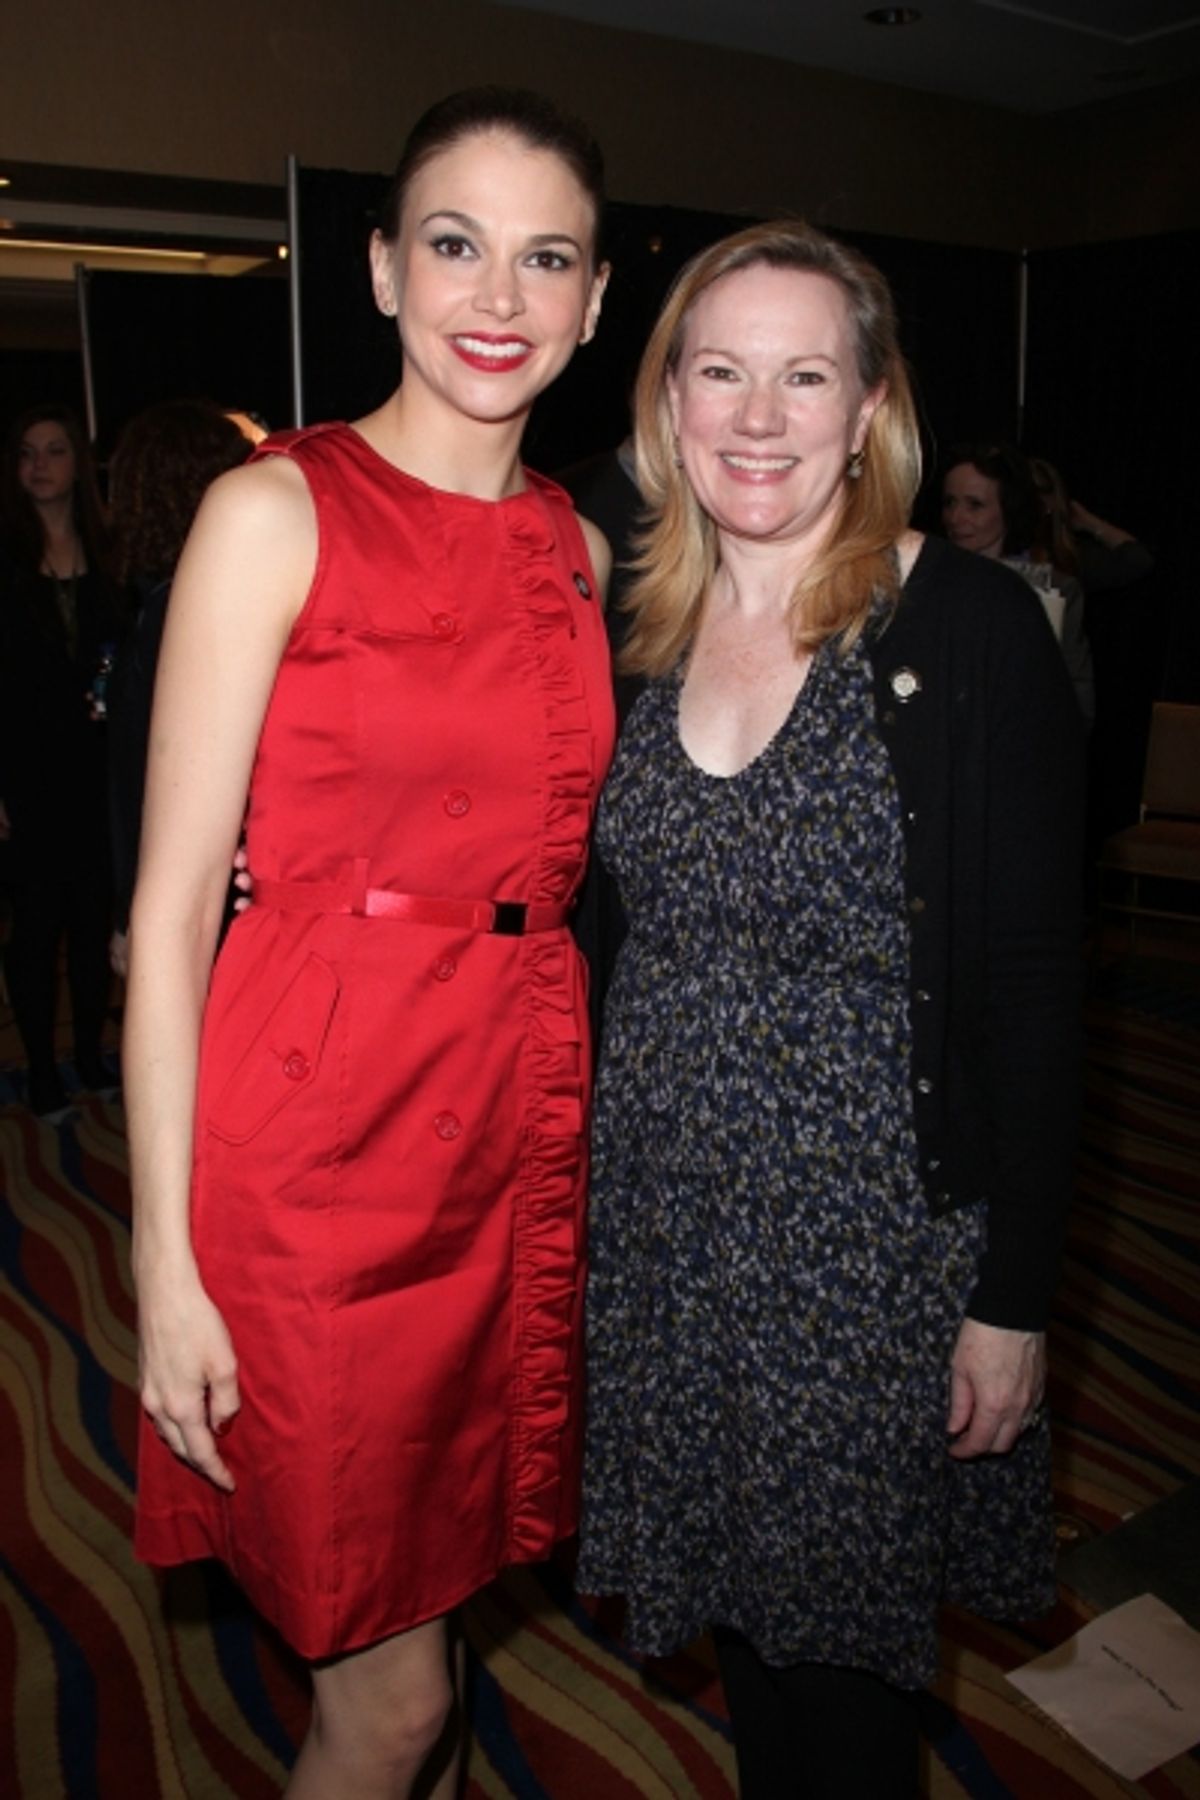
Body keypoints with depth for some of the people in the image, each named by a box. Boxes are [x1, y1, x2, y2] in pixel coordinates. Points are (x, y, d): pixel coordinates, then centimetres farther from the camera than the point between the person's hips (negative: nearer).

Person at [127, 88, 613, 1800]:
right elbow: (173, 901, -10)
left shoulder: (579, 548, 9)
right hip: (319, 1134, -5)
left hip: (519, 1119, 5)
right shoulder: (278, 512, -8)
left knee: (435, 1582, 21)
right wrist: (167, 1257, -12)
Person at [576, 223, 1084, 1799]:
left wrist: (1015, 1297, -11)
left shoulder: (970, 629, -13)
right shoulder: (640, 632, 2)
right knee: (732, 1582, 22)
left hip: (874, 1226, -4)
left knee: (842, 1623, 13)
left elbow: (1032, 987, -12)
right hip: (669, 1210, 5)